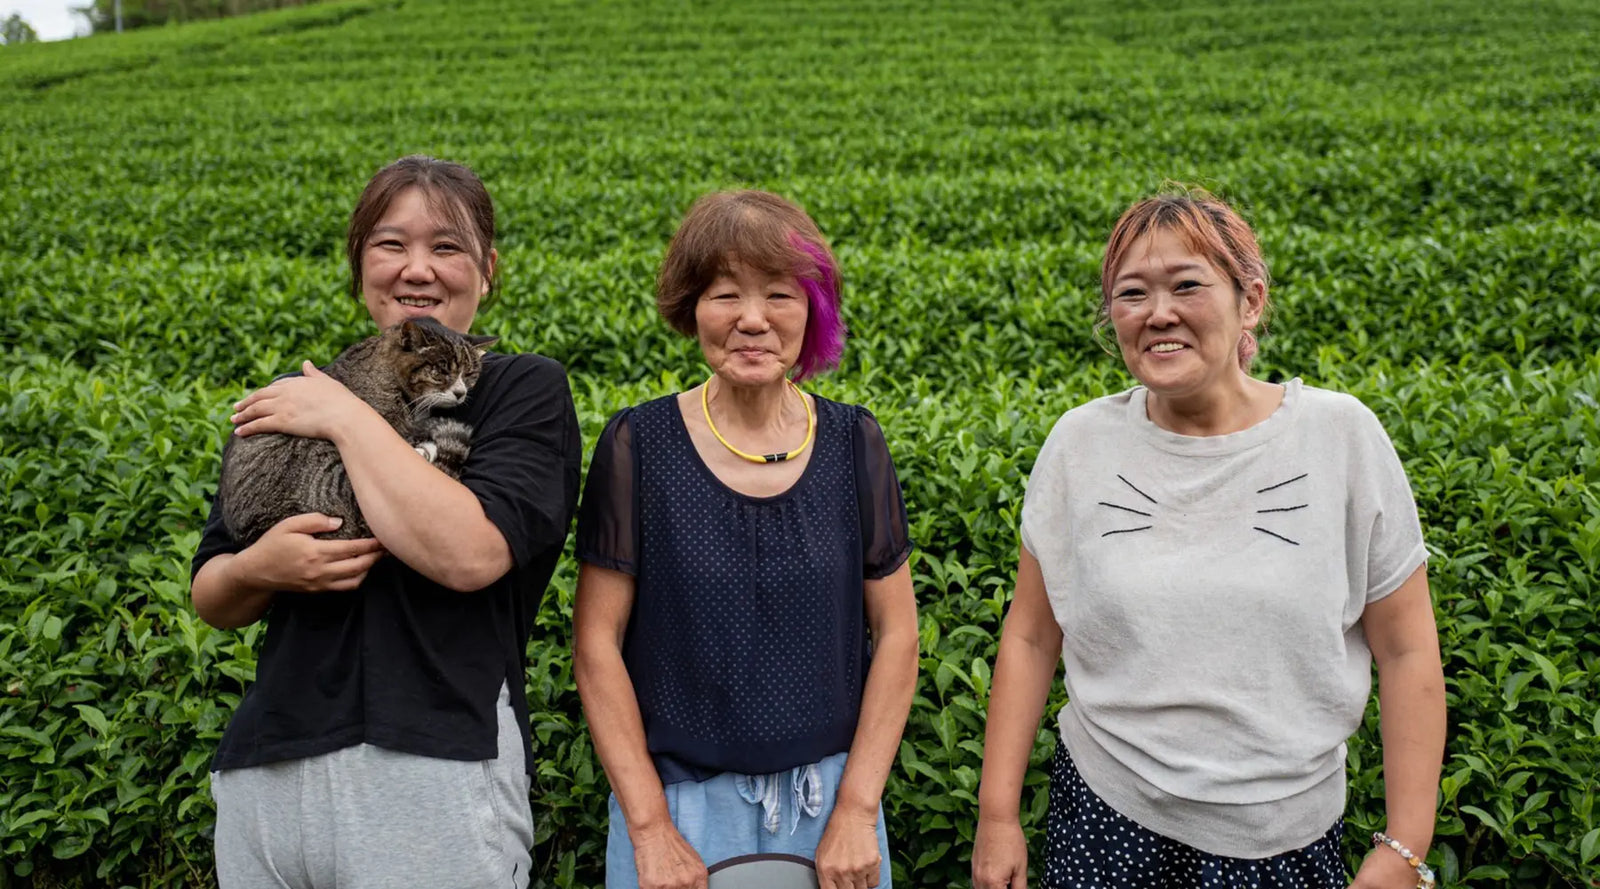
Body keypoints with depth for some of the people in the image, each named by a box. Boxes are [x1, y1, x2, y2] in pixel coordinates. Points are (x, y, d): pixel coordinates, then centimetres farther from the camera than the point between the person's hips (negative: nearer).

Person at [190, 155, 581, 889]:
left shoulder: (525, 390, -3)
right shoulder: (293, 399, 11)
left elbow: (470, 553, -21)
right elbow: (211, 600, 13)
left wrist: (348, 417, -13)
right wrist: (257, 569, -9)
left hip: (435, 776, -4)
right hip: (267, 770, 5)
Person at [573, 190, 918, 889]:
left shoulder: (854, 444, -4)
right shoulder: (638, 444, -9)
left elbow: (895, 633, -1)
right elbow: (597, 642, -7)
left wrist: (856, 811, -6)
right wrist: (650, 828, -9)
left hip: (827, 795, 2)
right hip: (681, 796, -1)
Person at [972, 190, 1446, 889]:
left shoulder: (1341, 435, -10)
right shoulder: (1080, 442, -7)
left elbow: (1407, 652, -4)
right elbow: (1030, 638, 0)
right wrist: (997, 814, 0)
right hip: (1104, 816, 1)